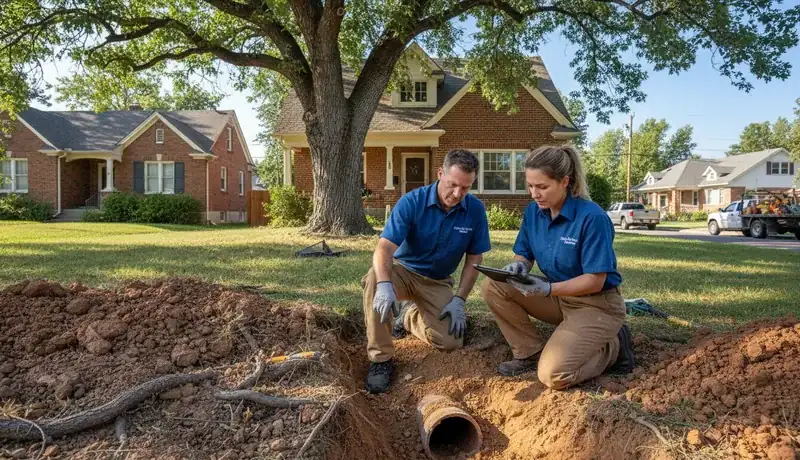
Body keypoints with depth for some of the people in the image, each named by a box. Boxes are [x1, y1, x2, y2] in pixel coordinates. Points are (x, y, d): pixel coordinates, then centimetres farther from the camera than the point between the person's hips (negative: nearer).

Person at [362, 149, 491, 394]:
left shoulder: (475, 210, -11)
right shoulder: (411, 202, -21)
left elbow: (474, 259, -2)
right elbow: (385, 248, -30)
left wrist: (459, 300, -12)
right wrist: (385, 284, -49)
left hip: (438, 283, 3)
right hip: (404, 271, -2)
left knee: (451, 341, -17)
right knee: (374, 279, -36)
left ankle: (410, 316, 17)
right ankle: (381, 358, -20)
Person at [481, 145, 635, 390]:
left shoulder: (592, 217, -23)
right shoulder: (533, 211, -4)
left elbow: (595, 281, -21)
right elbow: (524, 255, 5)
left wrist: (548, 289, -33)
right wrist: (518, 265, -20)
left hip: (596, 304, -6)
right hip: (558, 296, 7)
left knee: (554, 375, -23)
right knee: (493, 286, -12)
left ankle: (613, 347, 5)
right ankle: (530, 353, 0)